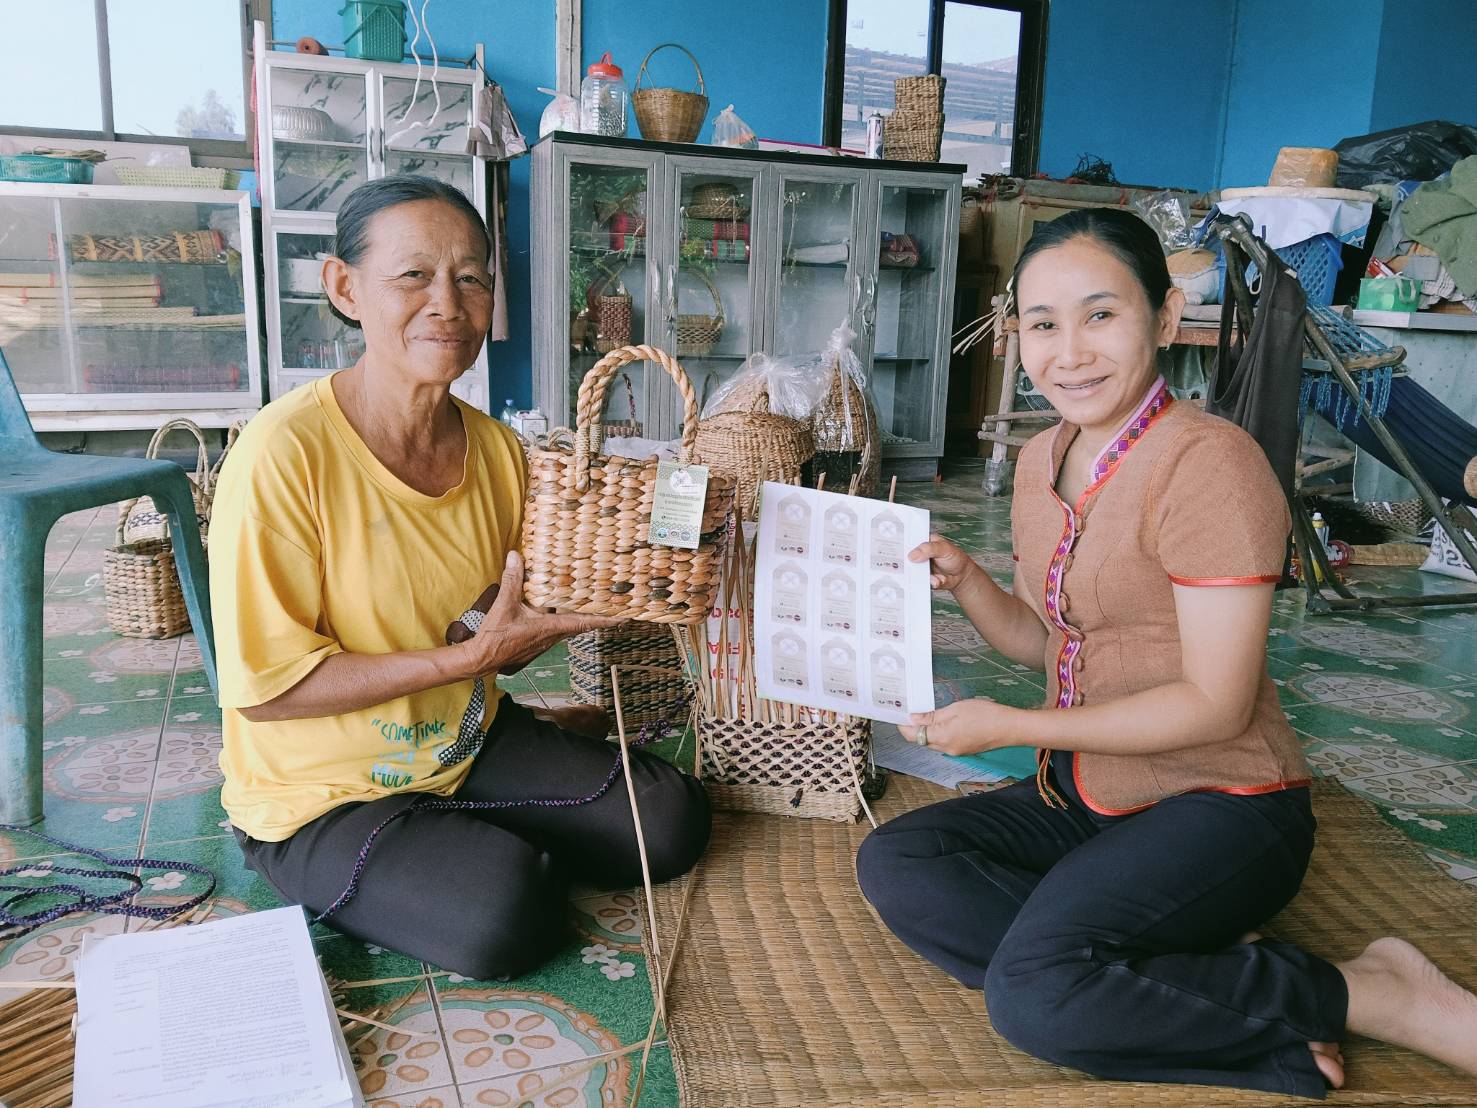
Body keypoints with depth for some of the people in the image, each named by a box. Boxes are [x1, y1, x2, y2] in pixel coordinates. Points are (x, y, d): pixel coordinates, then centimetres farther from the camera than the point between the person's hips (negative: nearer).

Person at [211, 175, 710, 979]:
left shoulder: (496, 449, -3)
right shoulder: (287, 452, -24)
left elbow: (512, 633, 3)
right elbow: (266, 687, -23)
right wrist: (469, 657, -25)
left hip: (471, 745, 6)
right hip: (322, 793, -6)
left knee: (670, 823, -2)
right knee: (505, 914, -26)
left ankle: (476, 844, 15)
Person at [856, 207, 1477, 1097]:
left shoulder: (1208, 462, -19)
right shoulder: (1043, 460, 6)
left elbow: (1217, 704, -20)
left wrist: (1012, 728, -18)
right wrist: (963, 578, -5)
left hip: (1220, 806, -8)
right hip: (1086, 792, 8)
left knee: (1033, 991, -27)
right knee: (893, 864, -8)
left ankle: (1369, 993, -7)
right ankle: (1214, 963, -8)